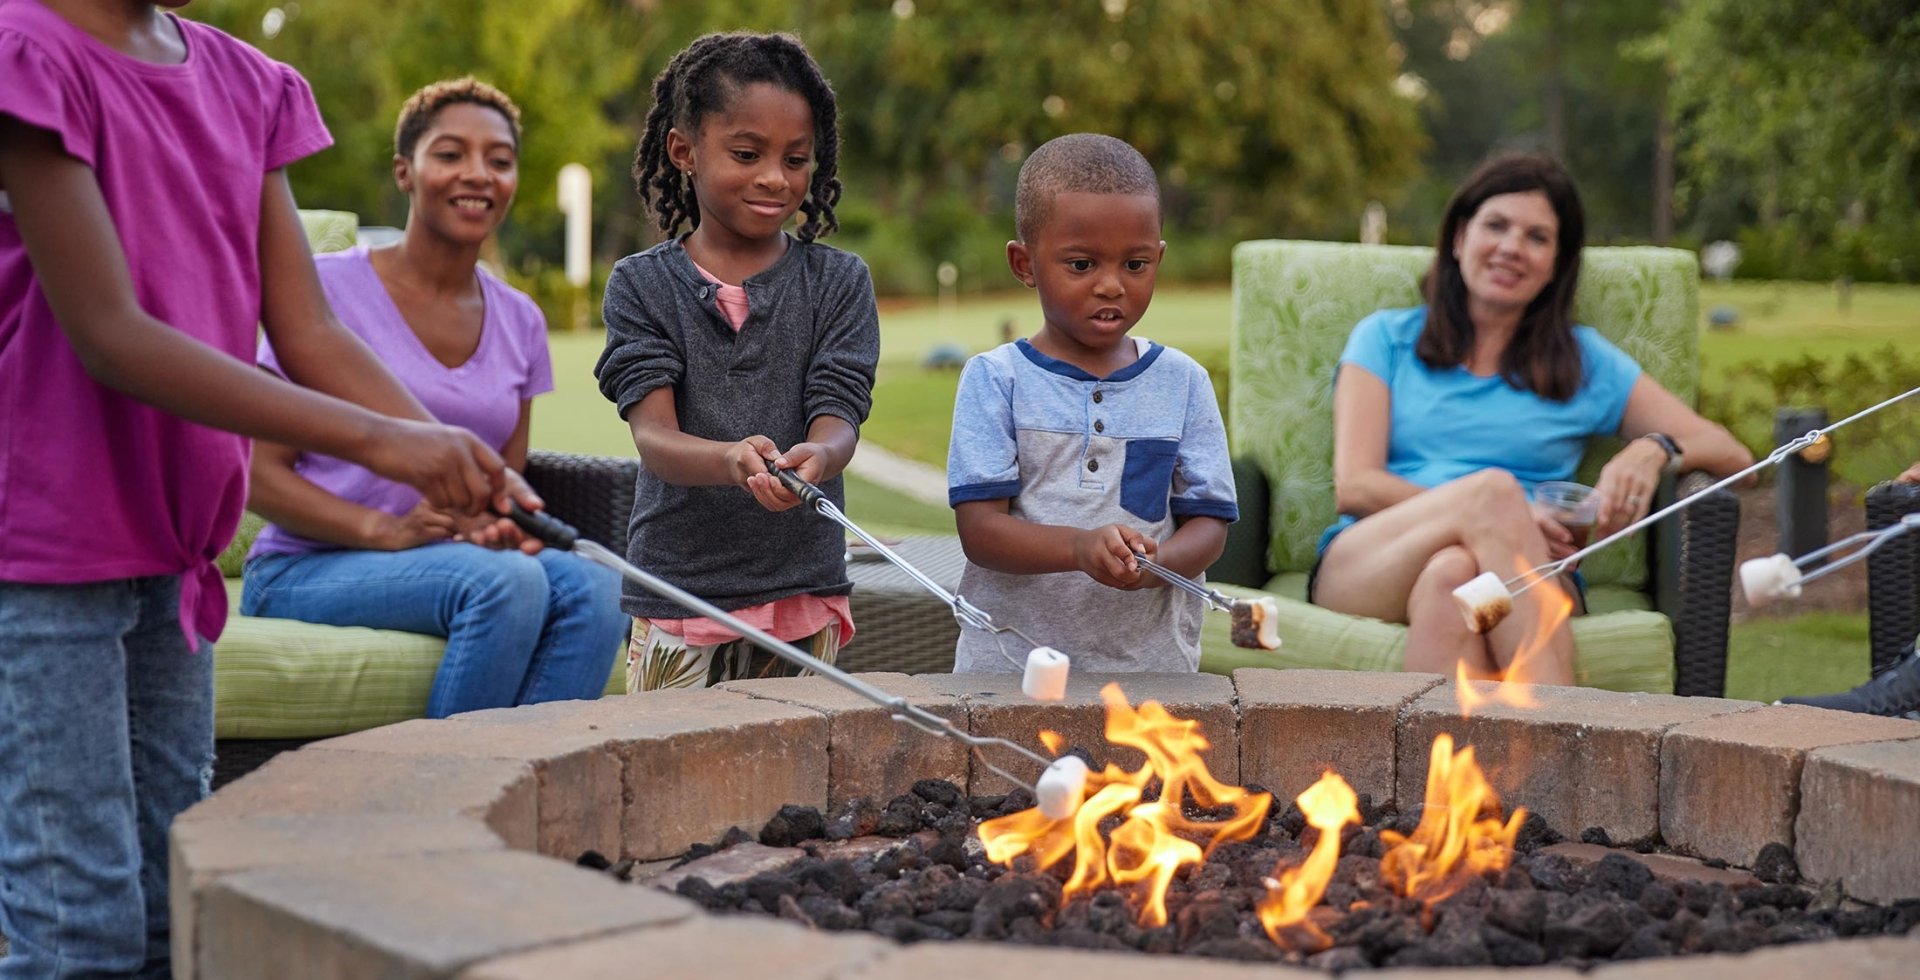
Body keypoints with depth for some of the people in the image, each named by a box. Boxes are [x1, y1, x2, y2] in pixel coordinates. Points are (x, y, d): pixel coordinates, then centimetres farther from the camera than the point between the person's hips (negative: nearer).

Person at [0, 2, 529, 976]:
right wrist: (375, 440, -25)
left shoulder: (241, 81, 9)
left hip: (170, 551, 8)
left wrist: (459, 466, -11)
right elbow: (108, 336, -20)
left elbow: (308, 333, 5)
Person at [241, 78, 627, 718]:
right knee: (507, 580, -33)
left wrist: (508, 524, -10)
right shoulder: (329, 288, -5)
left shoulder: (520, 322, 12)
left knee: (594, 588, -26)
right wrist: (386, 530, -23)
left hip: (464, 556, 5)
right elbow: (261, 476, -7)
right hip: (303, 570, -5)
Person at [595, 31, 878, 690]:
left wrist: (815, 456, -31)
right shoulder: (642, 285, 2)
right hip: (678, 594, 0)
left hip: (804, 593, 1)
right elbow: (653, 434, -10)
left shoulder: (839, 282, 5)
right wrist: (730, 460, -33)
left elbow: (837, 420, -6)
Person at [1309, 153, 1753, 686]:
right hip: (1365, 570, 0)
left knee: (1452, 573, -36)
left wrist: (1654, 450, -6)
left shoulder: (1584, 360, 23)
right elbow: (1354, 486, 4)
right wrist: (1506, 518, -12)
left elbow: (1732, 456, 20)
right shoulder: (1387, 338, 20)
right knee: (1495, 487, -33)